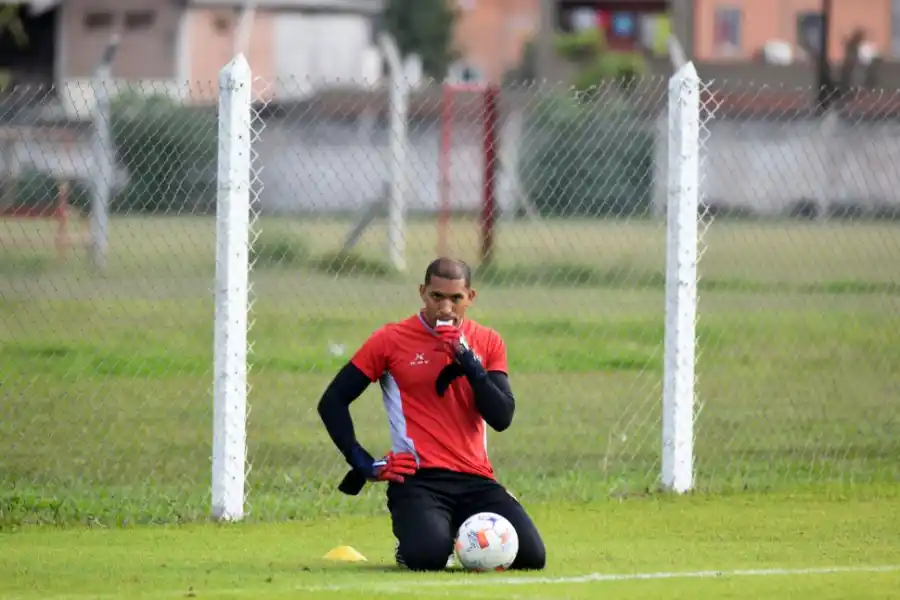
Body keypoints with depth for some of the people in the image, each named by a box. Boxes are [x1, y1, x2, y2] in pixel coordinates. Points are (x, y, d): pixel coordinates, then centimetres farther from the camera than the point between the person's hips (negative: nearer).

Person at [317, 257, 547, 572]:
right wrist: (363, 464, -4)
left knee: (531, 556, -16)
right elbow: (332, 402, 5)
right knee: (428, 556, -33)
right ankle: (412, 538, 9)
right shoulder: (391, 339, 2)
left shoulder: (488, 342, 11)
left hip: (475, 479, 3)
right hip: (418, 479, -3)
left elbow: (501, 418, 0)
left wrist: (468, 361, -11)